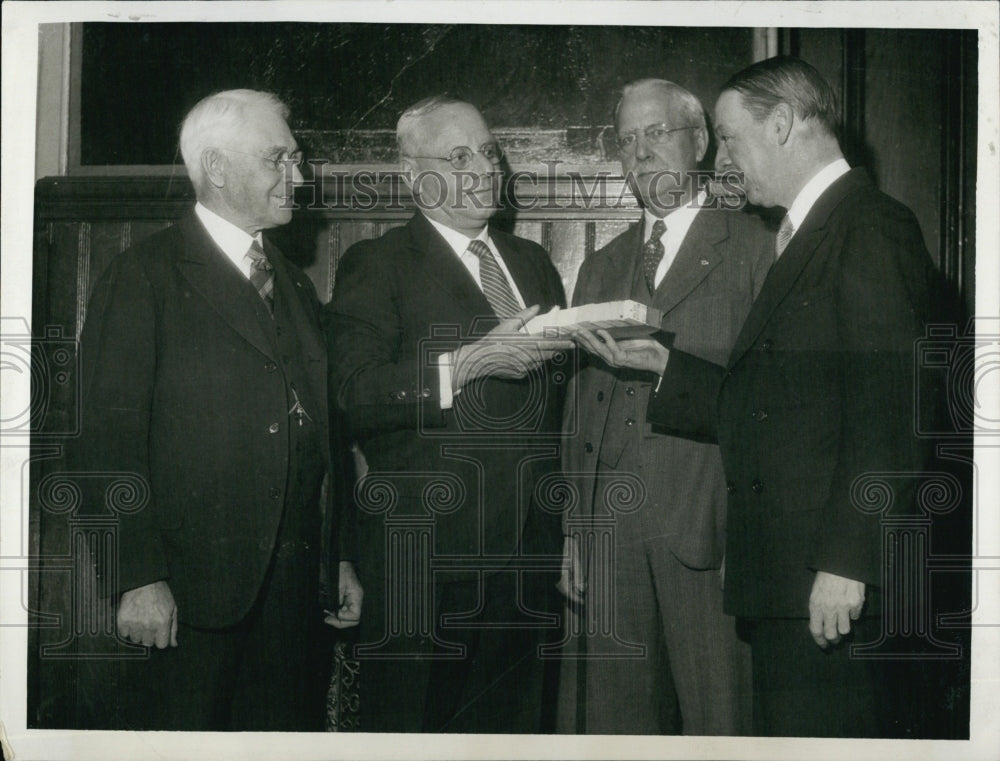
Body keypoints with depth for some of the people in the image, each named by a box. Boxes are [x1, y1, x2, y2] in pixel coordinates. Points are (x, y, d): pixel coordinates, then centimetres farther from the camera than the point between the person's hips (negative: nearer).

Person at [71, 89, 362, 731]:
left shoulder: (295, 285, 18)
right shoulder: (144, 277, -4)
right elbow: (111, 437, -11)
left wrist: (339, 556, 14)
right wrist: (139, 577, -17)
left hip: (297, 590, 6)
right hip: (186, 593, -6)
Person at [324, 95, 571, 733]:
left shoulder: (533, 261, 19)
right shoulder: (375, 266, 0)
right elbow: (354, 393, -16)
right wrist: (465, 363, -23)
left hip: (528, 552, 5)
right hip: (427, 553, -5)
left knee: (513, 724, 12)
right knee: (411, 724, 1)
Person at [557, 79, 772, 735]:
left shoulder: (755, 247, 4)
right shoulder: (601, 268, 20)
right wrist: (574, 529, 14)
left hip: (709, 530, -4)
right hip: (612, 528, 5)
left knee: (719, 717, -2)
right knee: (618, 712, 8)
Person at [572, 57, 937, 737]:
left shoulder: (872, 229, -9)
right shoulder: (803, 236, 20)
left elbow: (887, 413, -17)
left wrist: (846, 561, -20)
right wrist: (664, 365, 13)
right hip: (785, 579, 9)